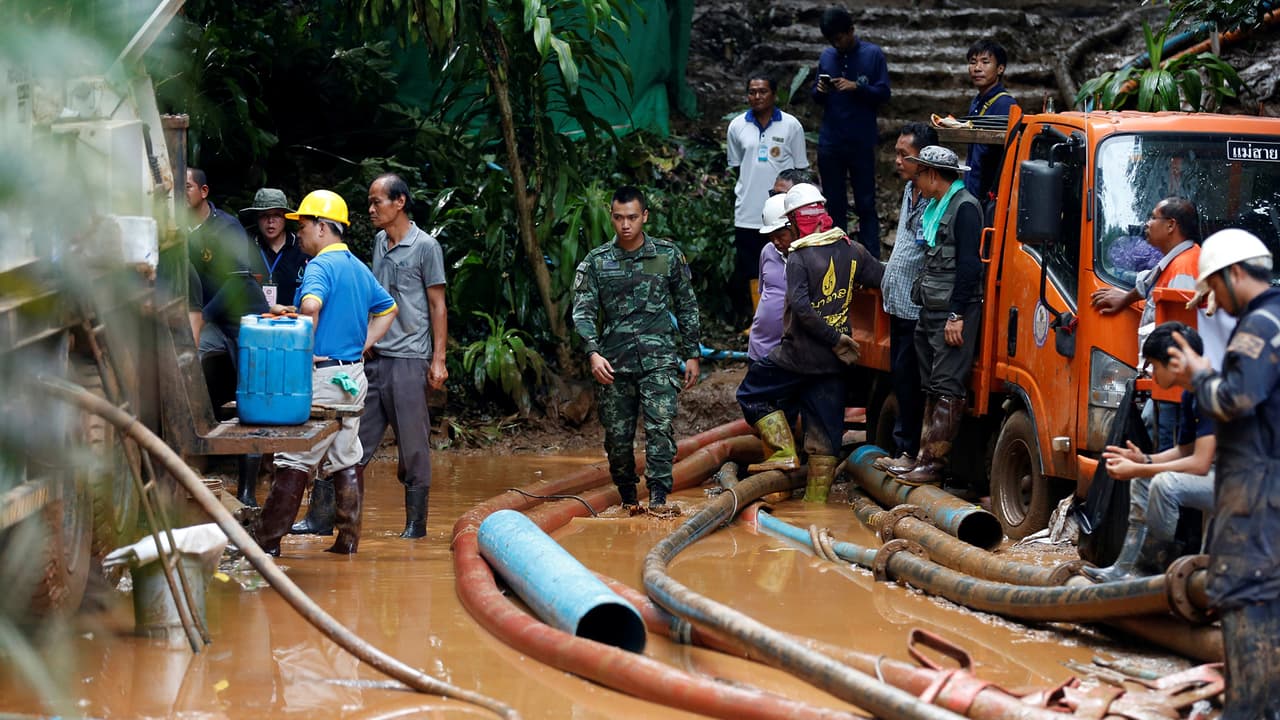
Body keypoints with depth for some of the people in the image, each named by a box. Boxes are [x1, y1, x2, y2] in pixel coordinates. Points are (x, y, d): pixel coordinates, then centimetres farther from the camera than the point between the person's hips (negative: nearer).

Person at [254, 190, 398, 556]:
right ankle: (348, 539, 12)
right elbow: (387, 309, 26)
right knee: (346, 461, 12)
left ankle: (268, 542, -3)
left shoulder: (320, 266, -13)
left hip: (322, 376, -8)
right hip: (353, 376, 9)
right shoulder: (359, 267, 14)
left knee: (294, 461, -5)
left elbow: (310, 305, -33)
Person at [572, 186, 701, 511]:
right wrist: (593, 353, -17)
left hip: (659, 358, -1)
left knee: (659, 426, -18)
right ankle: (628, 500, 21)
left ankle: (659, 496, -21)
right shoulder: (596, 262, 6)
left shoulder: (668, 255, 7)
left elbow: (687, 307, 14)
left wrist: (692, 354, 11)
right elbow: (583, 311, 0)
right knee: (617, 436, 4)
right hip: (613, 362, 1)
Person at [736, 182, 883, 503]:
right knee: (825, 430, 9)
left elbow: (801, 306, -23)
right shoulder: (853, 251, 2)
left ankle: (783, 451, 1)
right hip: (834, 360, 5)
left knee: (752, 394, 14)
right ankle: (817, 498, 11)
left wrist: (834, 338, -17)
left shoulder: (799, 257, -13)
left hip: (799, 356, -5)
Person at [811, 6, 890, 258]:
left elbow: (883, 94, -3)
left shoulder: (873, 54, -1)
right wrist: (819, 91, -9)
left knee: (866, 204, -1)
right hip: (830, 142, 3)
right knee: (834, 205, 7)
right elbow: (816, 97, 14)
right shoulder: (826, 56, 9)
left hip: (861, 142, -3)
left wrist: (856, 87, -18)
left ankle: (871, 262, 0)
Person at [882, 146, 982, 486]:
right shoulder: (934, 208, 18)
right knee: (931, 386, 12)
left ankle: (934, 464, -10)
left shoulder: (964, 207, -12)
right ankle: (924, 457, 16)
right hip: (930, 311, 10)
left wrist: (957, 315, -20)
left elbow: (969, 265, -18)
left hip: (953, 312, -10)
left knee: (947, 388, -9)